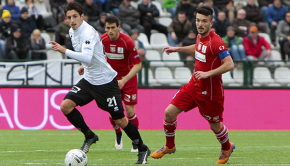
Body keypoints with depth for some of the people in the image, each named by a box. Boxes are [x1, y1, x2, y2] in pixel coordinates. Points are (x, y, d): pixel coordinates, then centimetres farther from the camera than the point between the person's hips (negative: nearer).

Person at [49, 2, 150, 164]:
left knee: (120, 120, -2)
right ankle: (89, 137, 6)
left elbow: (87, 58, -38)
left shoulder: (88, 32, -22)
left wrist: (65, 51, -41)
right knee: (66, 106, -12)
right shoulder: (73, 32, 5)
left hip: (106, 81, -7)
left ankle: (142, 149, 18)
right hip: (88, 80, 7)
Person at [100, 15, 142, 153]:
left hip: (128, 77, -3)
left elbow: (138, 65, -21)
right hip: (112, 78, 3)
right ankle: (118, 134, 24)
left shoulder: (127, 41, -23)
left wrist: (124, 81, -29)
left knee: (130, 111, -10)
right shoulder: (102, 40, -11)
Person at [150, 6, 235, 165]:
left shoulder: (216, 42, -23)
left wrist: (208, 73, -32)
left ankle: (226, 148, 41)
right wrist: (177, 49, 24)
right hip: (194, 85, 7)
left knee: (215, 126, 8)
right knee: (169, 112, -1)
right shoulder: (200, 36, 2)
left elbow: (229, 64, -29)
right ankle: (169, 146, 22)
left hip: (210, 91, -7)